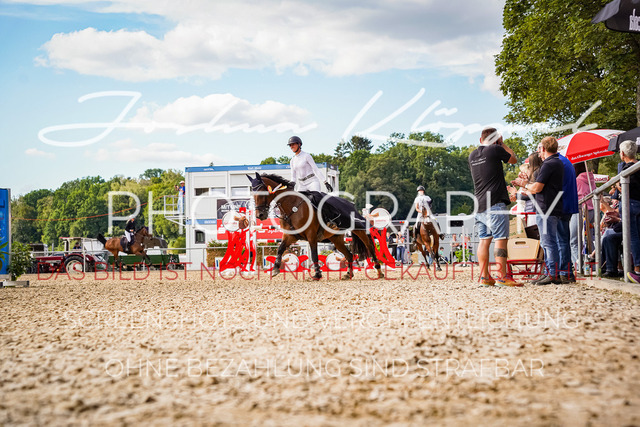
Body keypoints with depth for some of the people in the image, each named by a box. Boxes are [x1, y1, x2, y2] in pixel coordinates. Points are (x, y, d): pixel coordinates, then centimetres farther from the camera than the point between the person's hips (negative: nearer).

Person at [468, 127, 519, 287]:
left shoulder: (472, 155, 13)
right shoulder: (495, 150, -6)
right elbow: (513, 159, 9)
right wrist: (502, 144, 17)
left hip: (479, 204, 7)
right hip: (495, 203, -7)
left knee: (484, 240, 8)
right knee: (500, 239, -7)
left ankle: (484, 277, 6)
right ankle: (502, 277, -10)